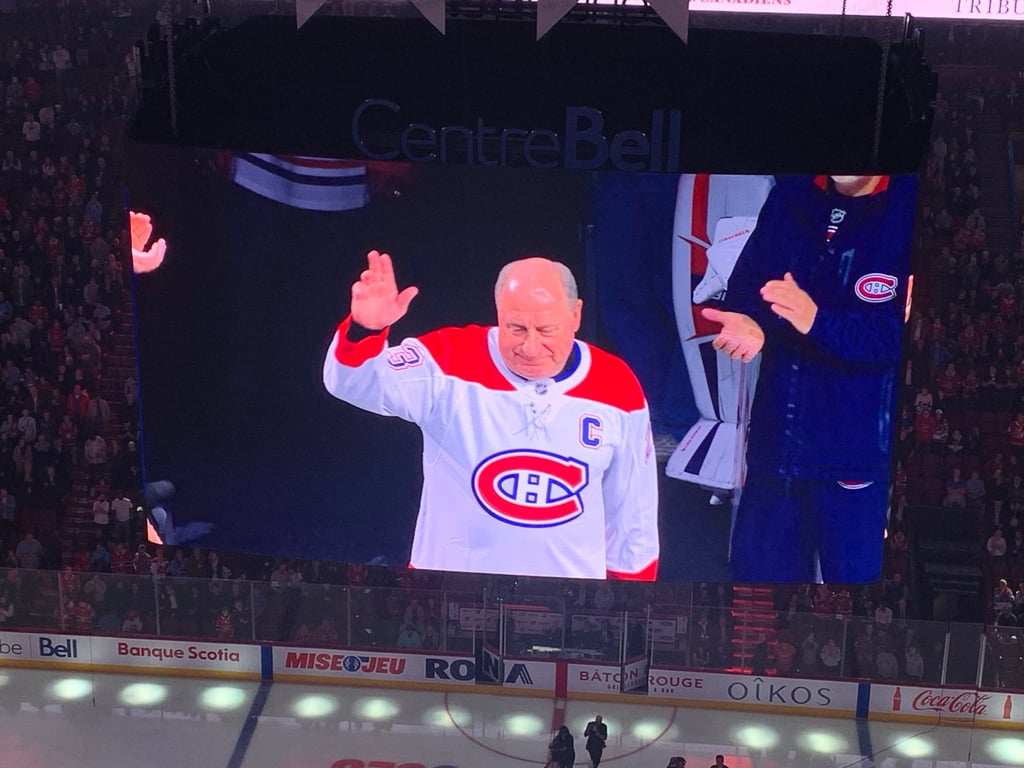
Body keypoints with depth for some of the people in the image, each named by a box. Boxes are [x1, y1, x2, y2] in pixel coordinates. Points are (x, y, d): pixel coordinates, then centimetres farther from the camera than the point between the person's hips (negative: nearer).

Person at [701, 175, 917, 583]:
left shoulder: (911, 209, -9)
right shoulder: (790, 197, 8)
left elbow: (902, 332, -18)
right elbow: (746, 288, 7)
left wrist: (820, 321, -29)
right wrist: (748, 323, -16)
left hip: (857, 449, -5)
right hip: (776, 440, 5)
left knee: (854, 573, 4)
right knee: (757, 567, 15)